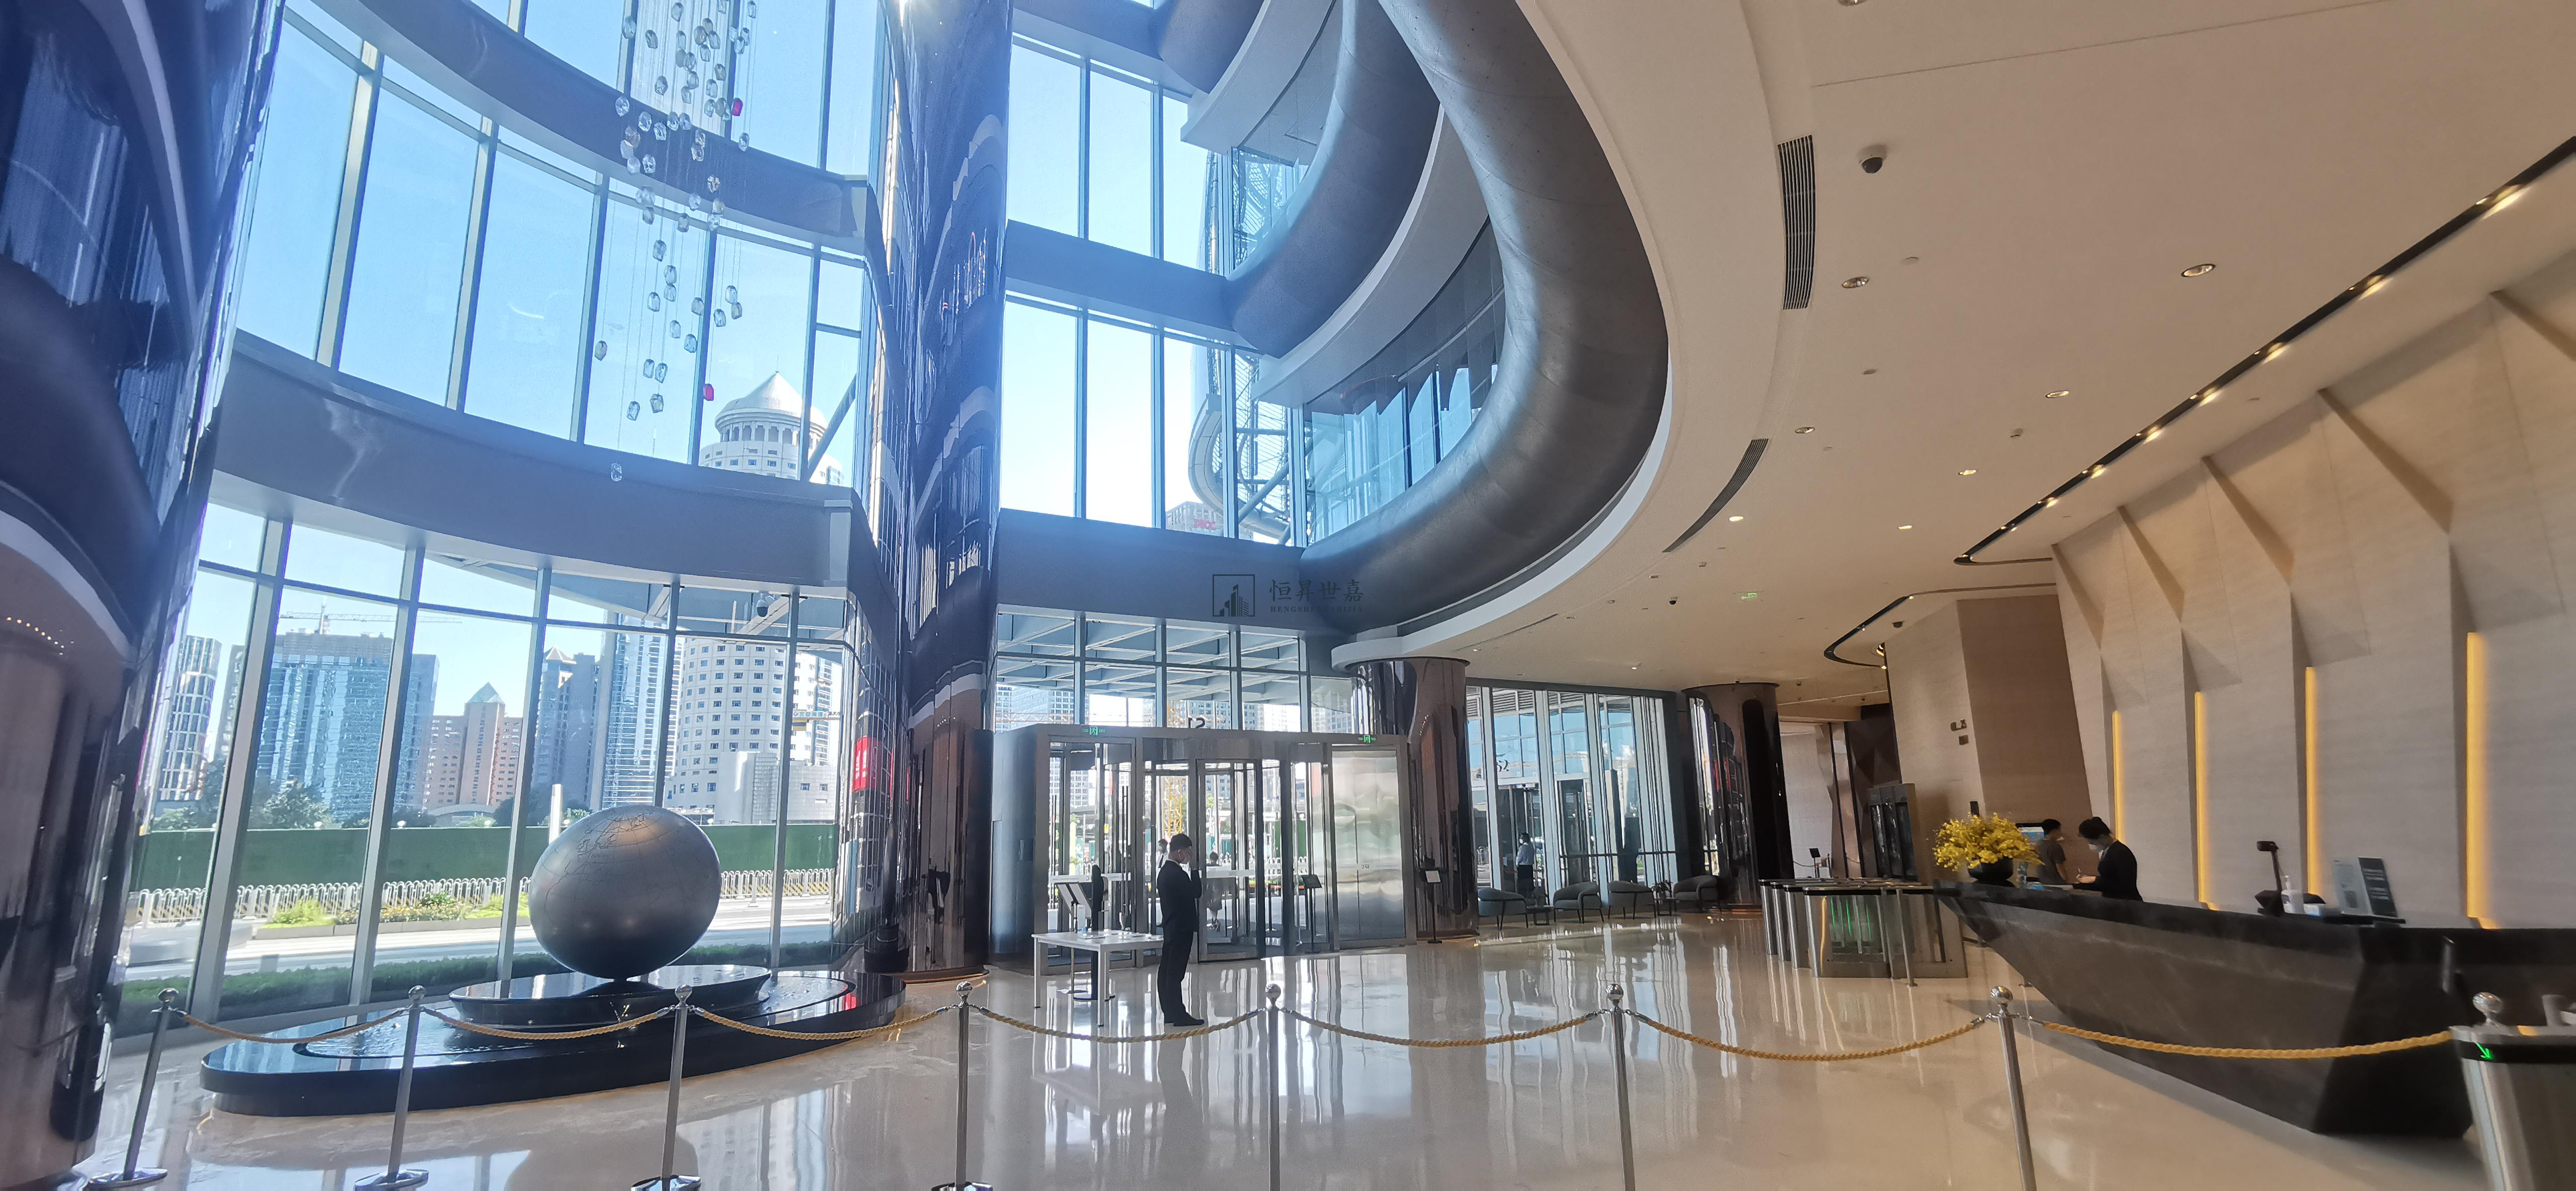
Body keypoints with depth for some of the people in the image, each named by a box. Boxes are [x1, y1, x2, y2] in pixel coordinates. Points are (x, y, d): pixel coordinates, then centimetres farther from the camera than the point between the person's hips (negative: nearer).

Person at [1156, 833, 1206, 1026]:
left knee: (1166, 971, 11)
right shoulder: (1177, 873, -19)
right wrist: (1193, 867, -11)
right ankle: (1179, 1015, -4)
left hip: (1170, 928, 10)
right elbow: (1196, 892, -15)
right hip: (1181, 929, -10)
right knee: (1175, 972, -7)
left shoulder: (1164, 872, 12)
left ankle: (1170, 1013, 18)